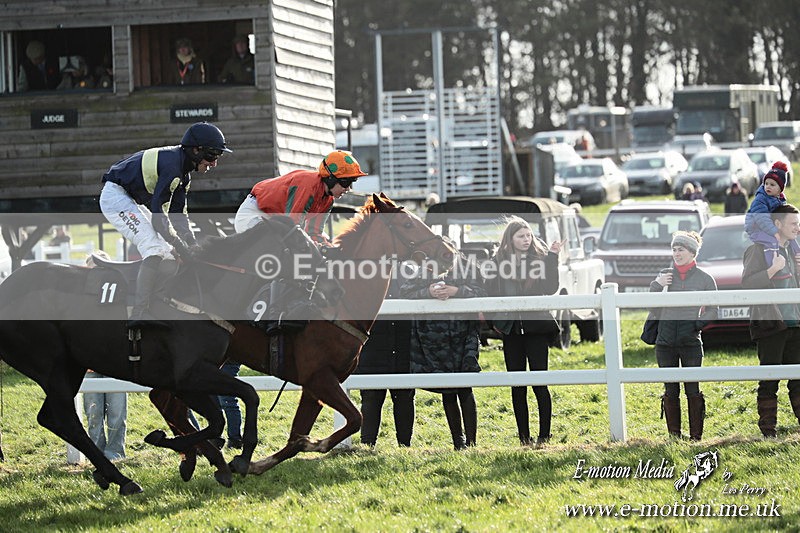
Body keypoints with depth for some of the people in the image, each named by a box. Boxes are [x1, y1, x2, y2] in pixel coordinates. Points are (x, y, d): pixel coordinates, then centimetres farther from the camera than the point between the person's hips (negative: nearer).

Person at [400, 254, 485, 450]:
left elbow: (480, 292, -5)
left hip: (462, 334, -1)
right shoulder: (421, 269, 7)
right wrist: (428, 292, -19)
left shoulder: (466, 267, 5)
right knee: (447, 390, 6)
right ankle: (458, 442, 15)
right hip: (433, 337, 1)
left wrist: (456, 291, -19)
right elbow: (405, 291, -3)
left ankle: (471, 442, -5)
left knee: (464, 388, -8)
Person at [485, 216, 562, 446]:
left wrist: (552, 259, -15)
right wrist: (495, 320, -3)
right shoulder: (499, 261, 6)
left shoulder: (540, 258, 2)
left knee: (540, 382, -7)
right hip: (511, 330, 2)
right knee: (517, 385, 5)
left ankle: (544, 435, -3)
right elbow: (490, 293, 8)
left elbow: (551, 288, -9)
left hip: (536, 328, -2)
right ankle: (524, 437, 11)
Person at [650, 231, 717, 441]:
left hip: (691, 341, -2)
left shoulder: (704, 278, 2)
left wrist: (698, 324, -8)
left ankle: (696, 435, 0)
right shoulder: (665, 275, 8)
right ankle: (674, 435, 11)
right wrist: (657, 285, -8)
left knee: (693, 390, -4)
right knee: (670, 391, 5)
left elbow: (712, 310, 8)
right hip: (665, 341, 2)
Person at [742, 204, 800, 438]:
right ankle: (768, 430, 0)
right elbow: (747, 283, -16)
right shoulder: (758, 250, -6)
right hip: (769, 323, -7)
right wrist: (773, 269, -22)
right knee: (769, 382, -3)